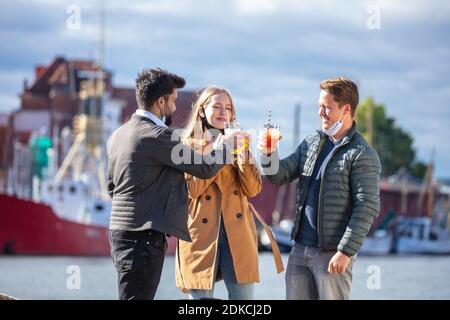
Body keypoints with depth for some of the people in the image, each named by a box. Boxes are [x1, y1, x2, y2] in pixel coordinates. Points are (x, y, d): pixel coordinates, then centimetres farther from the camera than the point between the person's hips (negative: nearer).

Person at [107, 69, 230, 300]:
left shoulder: (118, 135, 13)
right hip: (144, 236, -9)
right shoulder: (157, 136, -14)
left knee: (134, 295, 13)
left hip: (120, 230, 9)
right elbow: (205, 168, -8)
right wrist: (222, 146, 11)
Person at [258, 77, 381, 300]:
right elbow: (280, 176, 14)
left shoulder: (362, 154, -9)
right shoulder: (311, 143, 13)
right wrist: (269, 153, -7)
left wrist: (345, 251, -18)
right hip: (300, 250, 7)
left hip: (332, 254, -7)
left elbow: (367, 207, -14)